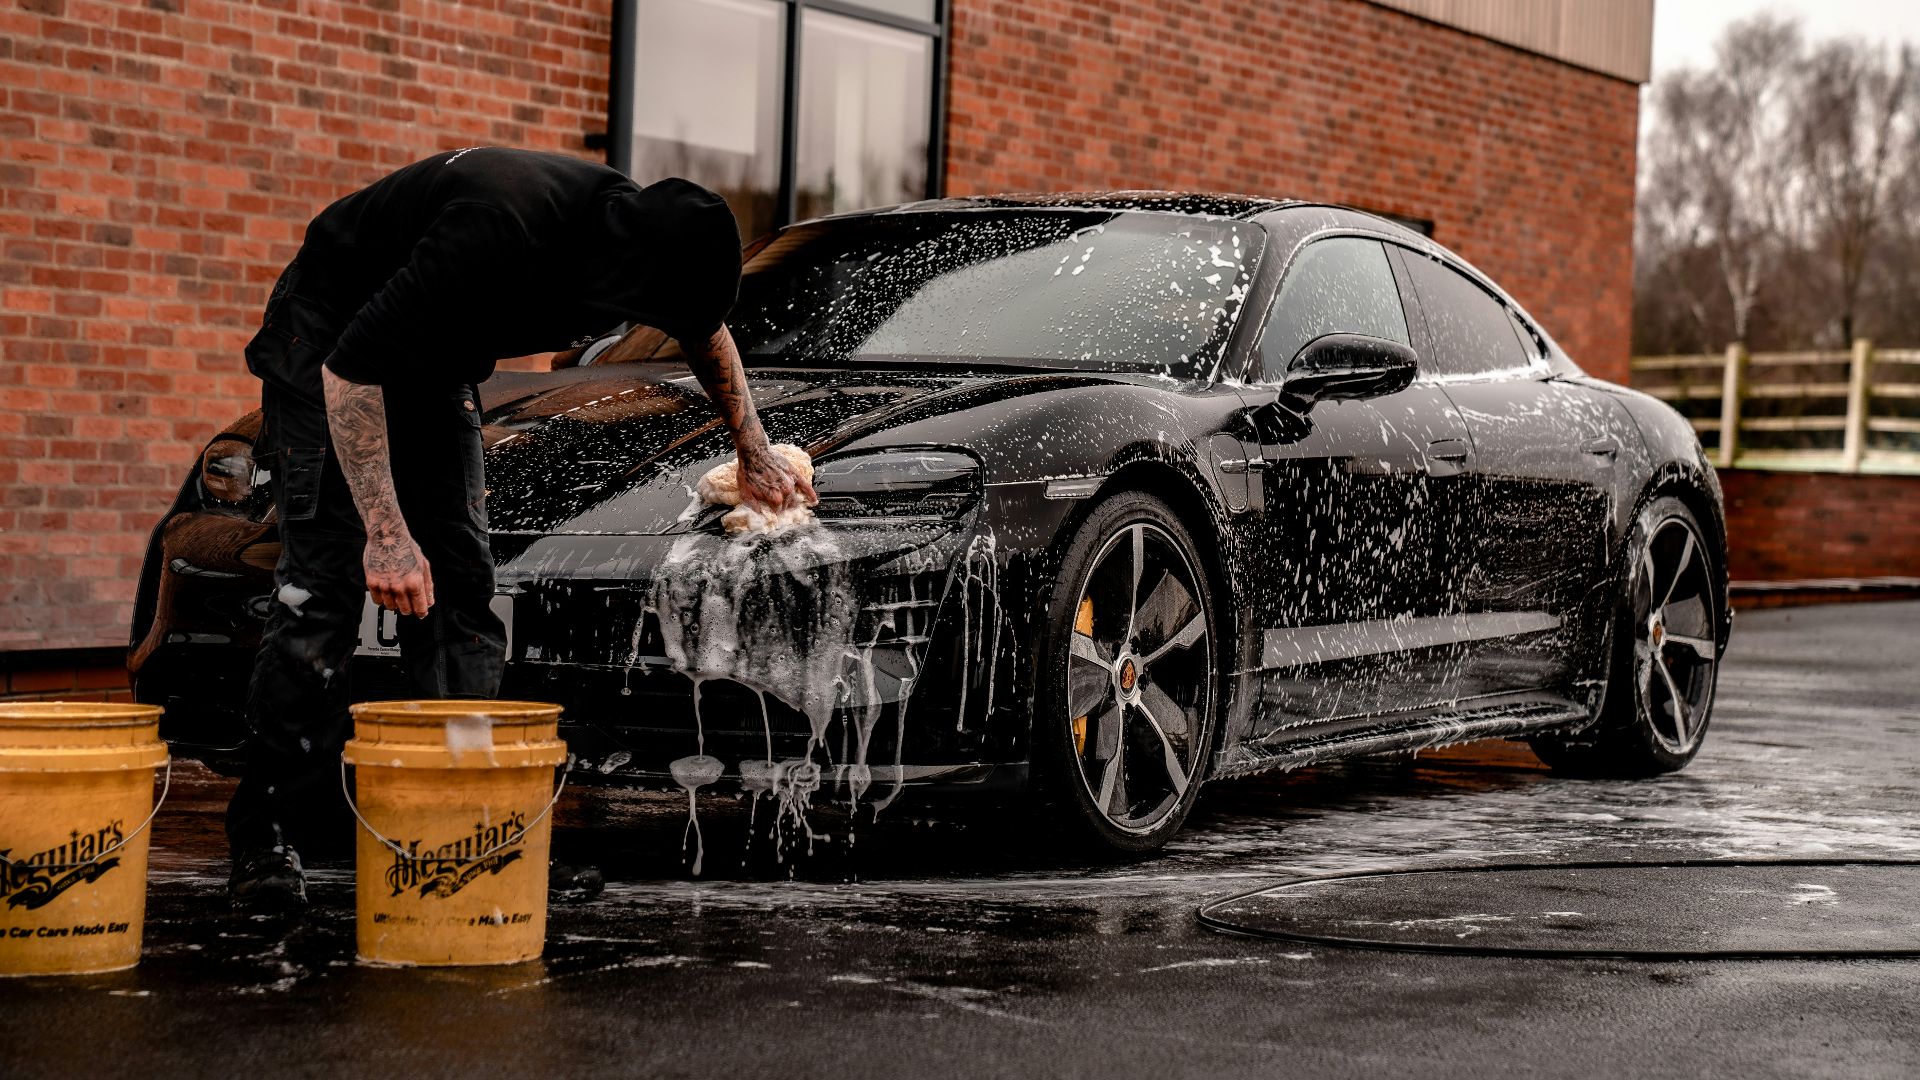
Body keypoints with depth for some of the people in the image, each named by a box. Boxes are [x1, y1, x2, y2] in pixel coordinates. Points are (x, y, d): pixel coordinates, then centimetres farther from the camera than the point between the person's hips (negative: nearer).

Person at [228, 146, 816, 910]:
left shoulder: (635, 225, -16)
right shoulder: (502, 236, -39)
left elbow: (705, 331, 10)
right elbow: (349, 369, -34)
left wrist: (753, 453, 17)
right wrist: (386, 532, -34)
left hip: (433, 360, 7)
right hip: (329, 348, -7)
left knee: (461, 583, -1)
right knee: (323, 582, -14)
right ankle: (265, 838, -11)